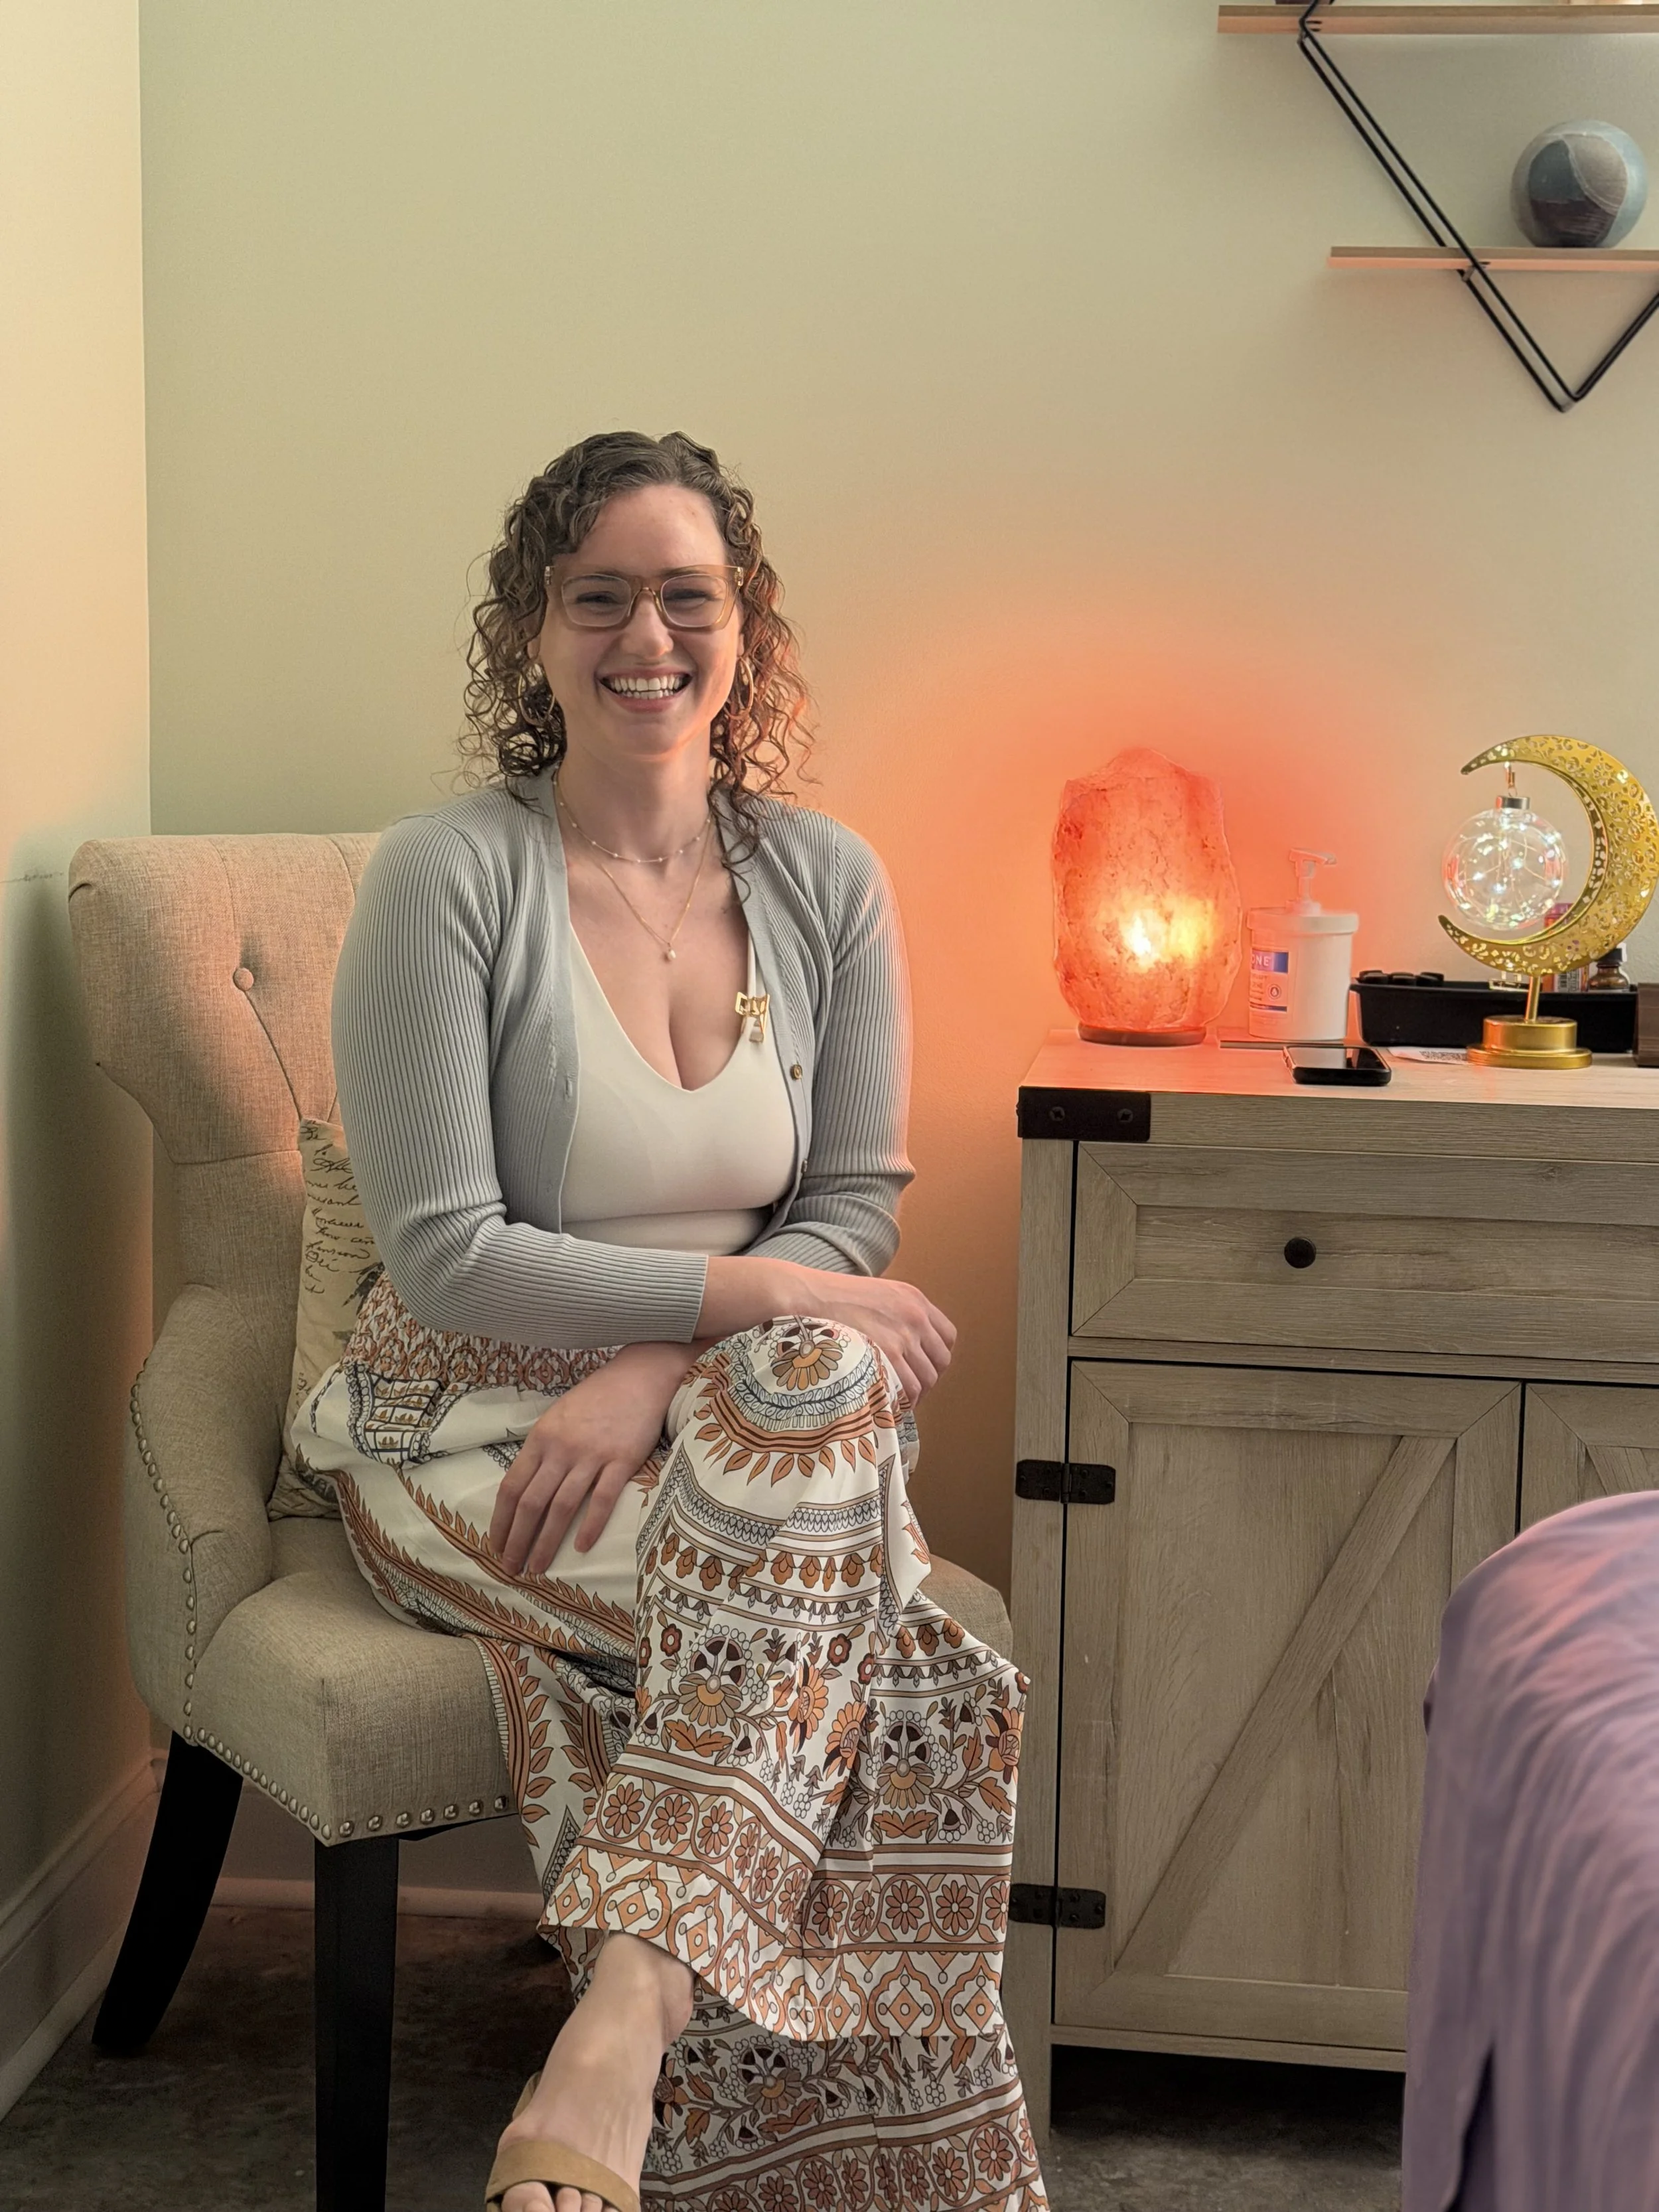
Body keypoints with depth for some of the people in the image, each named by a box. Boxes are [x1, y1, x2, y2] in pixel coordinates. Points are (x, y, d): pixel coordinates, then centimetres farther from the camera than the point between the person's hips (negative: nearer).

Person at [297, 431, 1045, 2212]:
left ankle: (617, 2031, -36)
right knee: (838, 1625, -29)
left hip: (729, 1416, 4)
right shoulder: (445, 880, -8)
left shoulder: (825, 882, 5)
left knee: (824, 1384, -32)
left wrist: (653, 1370, -17)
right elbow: (447, 1259, -13)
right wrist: (764, 1292, -20)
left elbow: (857, 1209, 2)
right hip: (474, 1425, -4)